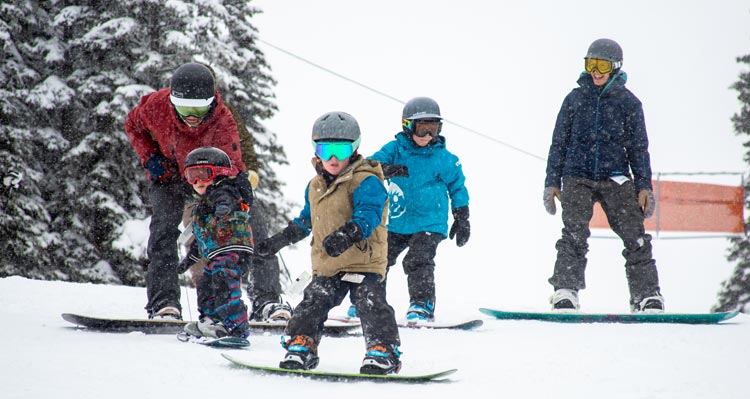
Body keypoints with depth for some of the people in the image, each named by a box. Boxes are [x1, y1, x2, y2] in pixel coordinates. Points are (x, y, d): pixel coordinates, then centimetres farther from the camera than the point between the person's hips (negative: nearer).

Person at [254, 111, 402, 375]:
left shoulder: (366, 182, -10)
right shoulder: (315, 186, 15)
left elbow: (368, 214, -25)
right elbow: (305, 221, 30)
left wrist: (347, 235, -43)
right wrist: (278, 241, 34)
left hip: (364, 262, -7)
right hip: (326, 266, 7)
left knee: (372, 305, -14)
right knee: (312, 304, 4)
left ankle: (383, 352, -10)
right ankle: (300, 347, 15)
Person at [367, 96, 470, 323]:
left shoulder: (444, 159, -3)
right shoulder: (395, 149, -1)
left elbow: (458, 188, 7)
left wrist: (462, 221, 8)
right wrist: (386, 168, -35)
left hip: (430, 224, -3)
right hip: (397, 223, 3)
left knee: (418, 261, -21)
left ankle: (422, 306, -15)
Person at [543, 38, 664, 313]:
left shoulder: (628, 102, 8)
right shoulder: (574, 99, 10)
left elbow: (638, 148, 9)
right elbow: (559, 143, 13)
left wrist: (644, 186, 1)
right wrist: (552, 182, 7)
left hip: (615, 178, 0)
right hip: (577, 177, 0)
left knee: (635, 235, -8)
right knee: (574, 235, -18)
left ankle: (647, 296, -4)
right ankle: (565, 292, -20)